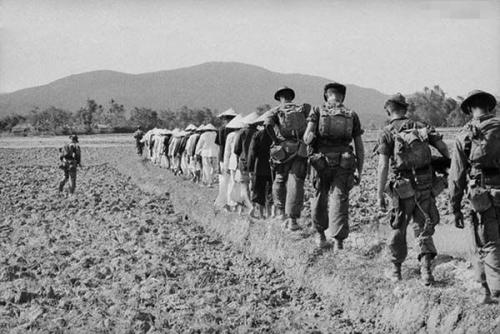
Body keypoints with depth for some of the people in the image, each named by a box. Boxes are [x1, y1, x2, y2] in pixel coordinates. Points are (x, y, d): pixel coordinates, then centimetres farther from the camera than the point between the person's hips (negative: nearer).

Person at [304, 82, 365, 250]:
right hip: (344, 164, 0)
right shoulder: (352, 115, 12)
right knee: (339, 200, -1)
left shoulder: (317, 111, 7)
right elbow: (360, 147, 10)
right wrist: (359, 171, 14)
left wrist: (309, 141, 16)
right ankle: (339, 241, -11)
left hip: (322, 162, 0)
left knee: (320, 198, 16)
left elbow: (307, 138, -7)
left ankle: (321, 236, 27)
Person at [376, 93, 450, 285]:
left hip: (403, 188, -3)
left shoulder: (387, 134, -5)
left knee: (398, 230, 15)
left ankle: (396, 270, 25)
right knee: (423, 229, 12)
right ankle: (426, 270, -2)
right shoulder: (421, 127, 7)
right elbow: (442, 147, 3)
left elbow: (383, 167, -11)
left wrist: (380, 195, -8)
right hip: (426, 185, 3)